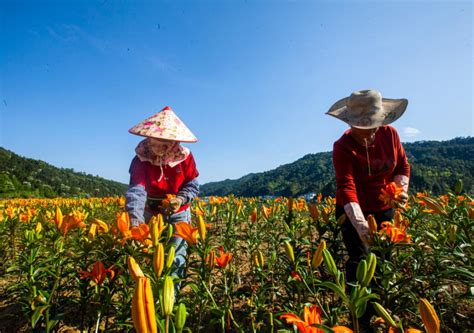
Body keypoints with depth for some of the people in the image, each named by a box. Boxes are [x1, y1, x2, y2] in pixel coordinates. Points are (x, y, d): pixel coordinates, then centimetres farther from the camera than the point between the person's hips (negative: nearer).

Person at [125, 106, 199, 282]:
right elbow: (136, 189, -35)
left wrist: (181, 199, -29)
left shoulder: (185, 157, -16)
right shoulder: (141, 159, -20)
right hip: (151, 213, 1)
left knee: (176, 256, 1)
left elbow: (192, 186, -8)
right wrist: (135, 218, -50)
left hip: (178, 214, 0)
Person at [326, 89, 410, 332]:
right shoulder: (343, 147, -22)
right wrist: (360, 224, -46)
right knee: (360, 261, -9)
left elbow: (403, 164, 7)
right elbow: (346, 187, -34)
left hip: (384, 209, 4)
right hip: (353, 212, -4)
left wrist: (402, 188, -12)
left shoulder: (389, 133, -8)